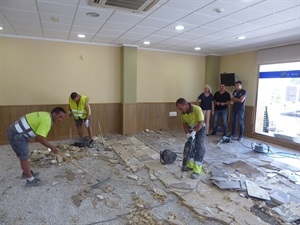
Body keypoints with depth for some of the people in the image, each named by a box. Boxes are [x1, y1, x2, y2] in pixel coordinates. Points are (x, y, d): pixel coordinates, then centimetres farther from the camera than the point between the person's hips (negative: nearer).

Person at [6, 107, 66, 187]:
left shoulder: (45, 116, 11)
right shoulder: (47, 120, -21)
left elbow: (39, 137, 17)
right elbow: (40, 138, -25)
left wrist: (50, 146, 14)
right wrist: (52, 147, -13)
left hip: (16, 132, 10)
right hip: (16, 134, -10)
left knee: (24, 155, 23)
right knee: (24, 157, 0)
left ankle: (26, 173, 41)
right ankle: (30, 180, 12)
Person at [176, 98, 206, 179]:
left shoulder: (197, 109, -33)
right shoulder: (183, 112, -15)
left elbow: (201, 122, -28)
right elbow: (184, 123, -6)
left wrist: (194, 132, -35)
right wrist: (187, 133, -18)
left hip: (200, 128, -6)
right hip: (190, 129, 6)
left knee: (199, 148, -13)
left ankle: (197, 170, -13)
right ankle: (190, 165, 24)